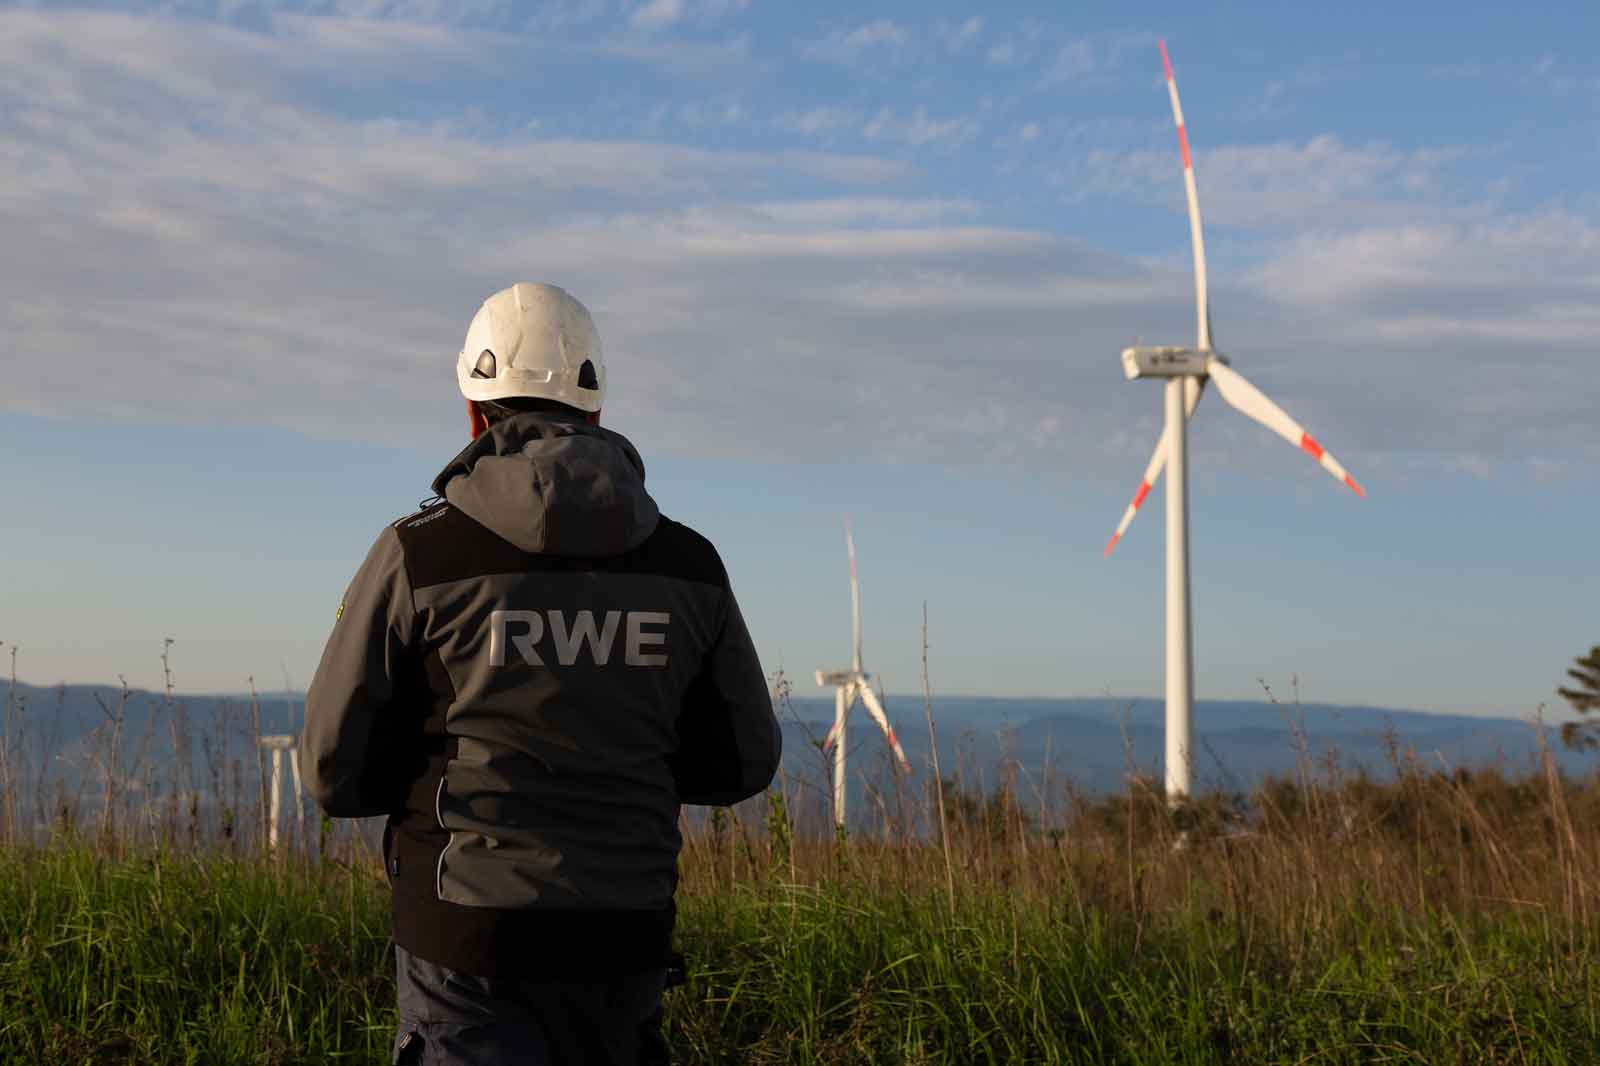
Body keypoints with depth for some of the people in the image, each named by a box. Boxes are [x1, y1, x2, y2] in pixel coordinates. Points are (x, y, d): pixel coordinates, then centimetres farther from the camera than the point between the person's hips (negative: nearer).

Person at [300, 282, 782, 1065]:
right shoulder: (686, 566, 3)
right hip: (625, 940, 4)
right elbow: (742, 762, 11)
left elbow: (334, 772, -2)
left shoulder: (419, 554, -7)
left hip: (470, 943, -3)